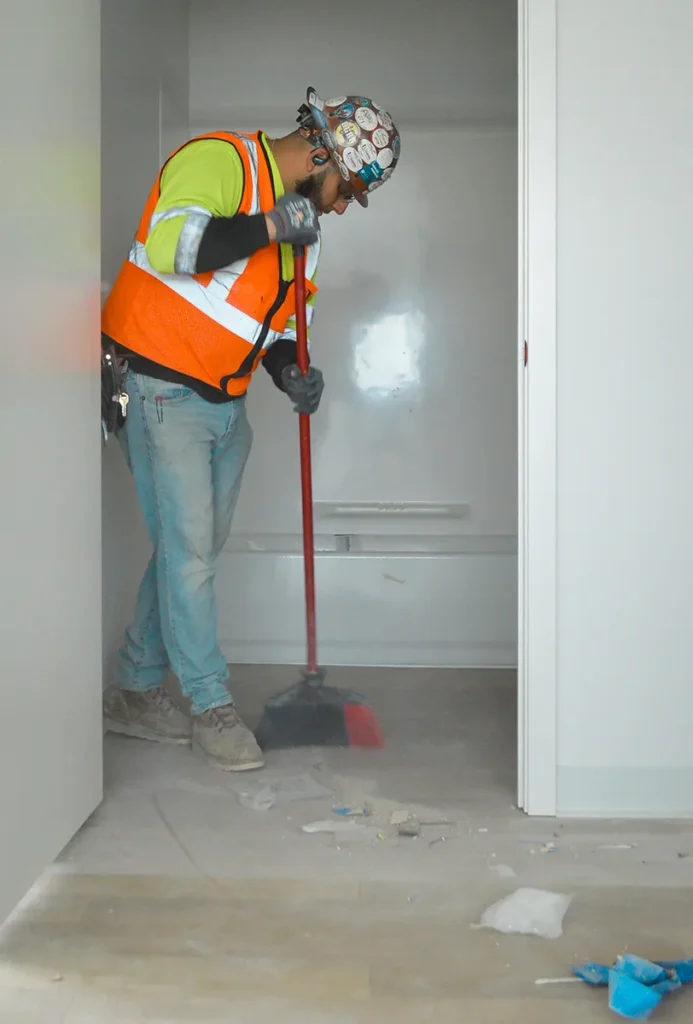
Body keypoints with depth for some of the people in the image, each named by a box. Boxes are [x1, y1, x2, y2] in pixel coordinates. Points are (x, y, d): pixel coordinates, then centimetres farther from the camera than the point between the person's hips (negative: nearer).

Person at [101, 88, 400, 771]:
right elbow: (170, 245, -29)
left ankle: (135, 693, 24)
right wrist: (273, 225, -23)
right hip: (162, 391, -9)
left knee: (190, 551, 12)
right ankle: (212, 707, 6)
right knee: (187, 550, -5)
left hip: (225, 405, 9)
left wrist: (292, 377, 2)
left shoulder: (300, 217, 15)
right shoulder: (218, 159, -11)